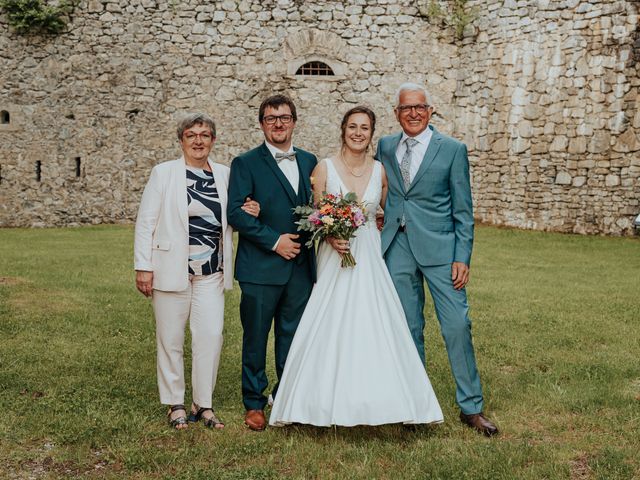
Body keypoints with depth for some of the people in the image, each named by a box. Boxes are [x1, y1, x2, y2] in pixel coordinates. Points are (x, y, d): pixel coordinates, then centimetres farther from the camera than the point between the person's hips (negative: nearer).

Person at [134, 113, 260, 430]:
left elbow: (228, 219, 21)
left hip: (211, 272, 3)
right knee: (170, 338, 6)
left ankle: (203, 404, 13)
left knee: (211, 336, -1)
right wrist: (142, 266, -9)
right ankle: (175, 404, 20)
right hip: (171, 269, -3)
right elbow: (146, 222, -3)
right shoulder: (164, 173, -1)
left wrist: (248, 214, -2)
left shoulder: (225, 175, 9)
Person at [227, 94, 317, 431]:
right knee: (255, 337, 5)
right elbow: (235, 213, -10)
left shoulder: (309, 161, 13)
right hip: (261, 267, -4)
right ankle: (254, 403, 19)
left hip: (300, 267, 4)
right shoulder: (246, 163, -2)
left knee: (292, 337, 12)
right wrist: (274, 241, -14)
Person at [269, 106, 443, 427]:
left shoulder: (380, 171, 4)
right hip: (334, 258, -2)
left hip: (370, 259, 2)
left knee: (374, 328, 0)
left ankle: (375, 402, 13)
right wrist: (330, 236, -16)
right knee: (330, 330, -1)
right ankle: (328, 402, 13)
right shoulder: (324, 168, -2)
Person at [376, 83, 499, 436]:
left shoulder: (452, 150, 0)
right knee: (408, 329, 10)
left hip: (439, 249, -3)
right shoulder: (385, 147, 10)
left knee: (457, 326, -5)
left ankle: (471, 407, 8)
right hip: (397, 250, 3)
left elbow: (463, 210, -1)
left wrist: (462, 258, -7)